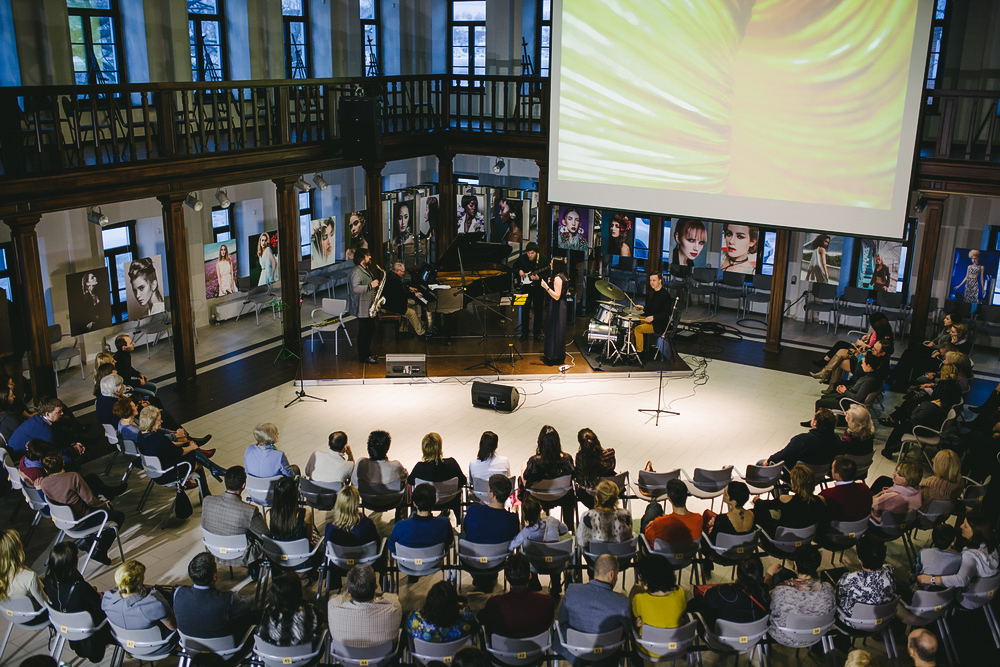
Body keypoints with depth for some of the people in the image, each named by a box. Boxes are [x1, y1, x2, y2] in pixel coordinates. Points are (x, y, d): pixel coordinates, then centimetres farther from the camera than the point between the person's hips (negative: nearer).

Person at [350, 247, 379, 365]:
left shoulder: (365, 270, 14)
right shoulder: (357, 272, -19)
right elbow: (356, 288, -32)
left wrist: (375, 284, 12)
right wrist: (371, 286, -30)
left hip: (369, 307, 10)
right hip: (362, 308, -10)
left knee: (370, 331, 17)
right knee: (364, 332, -2)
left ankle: (367, 353, 29)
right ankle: (363, 357, 7)